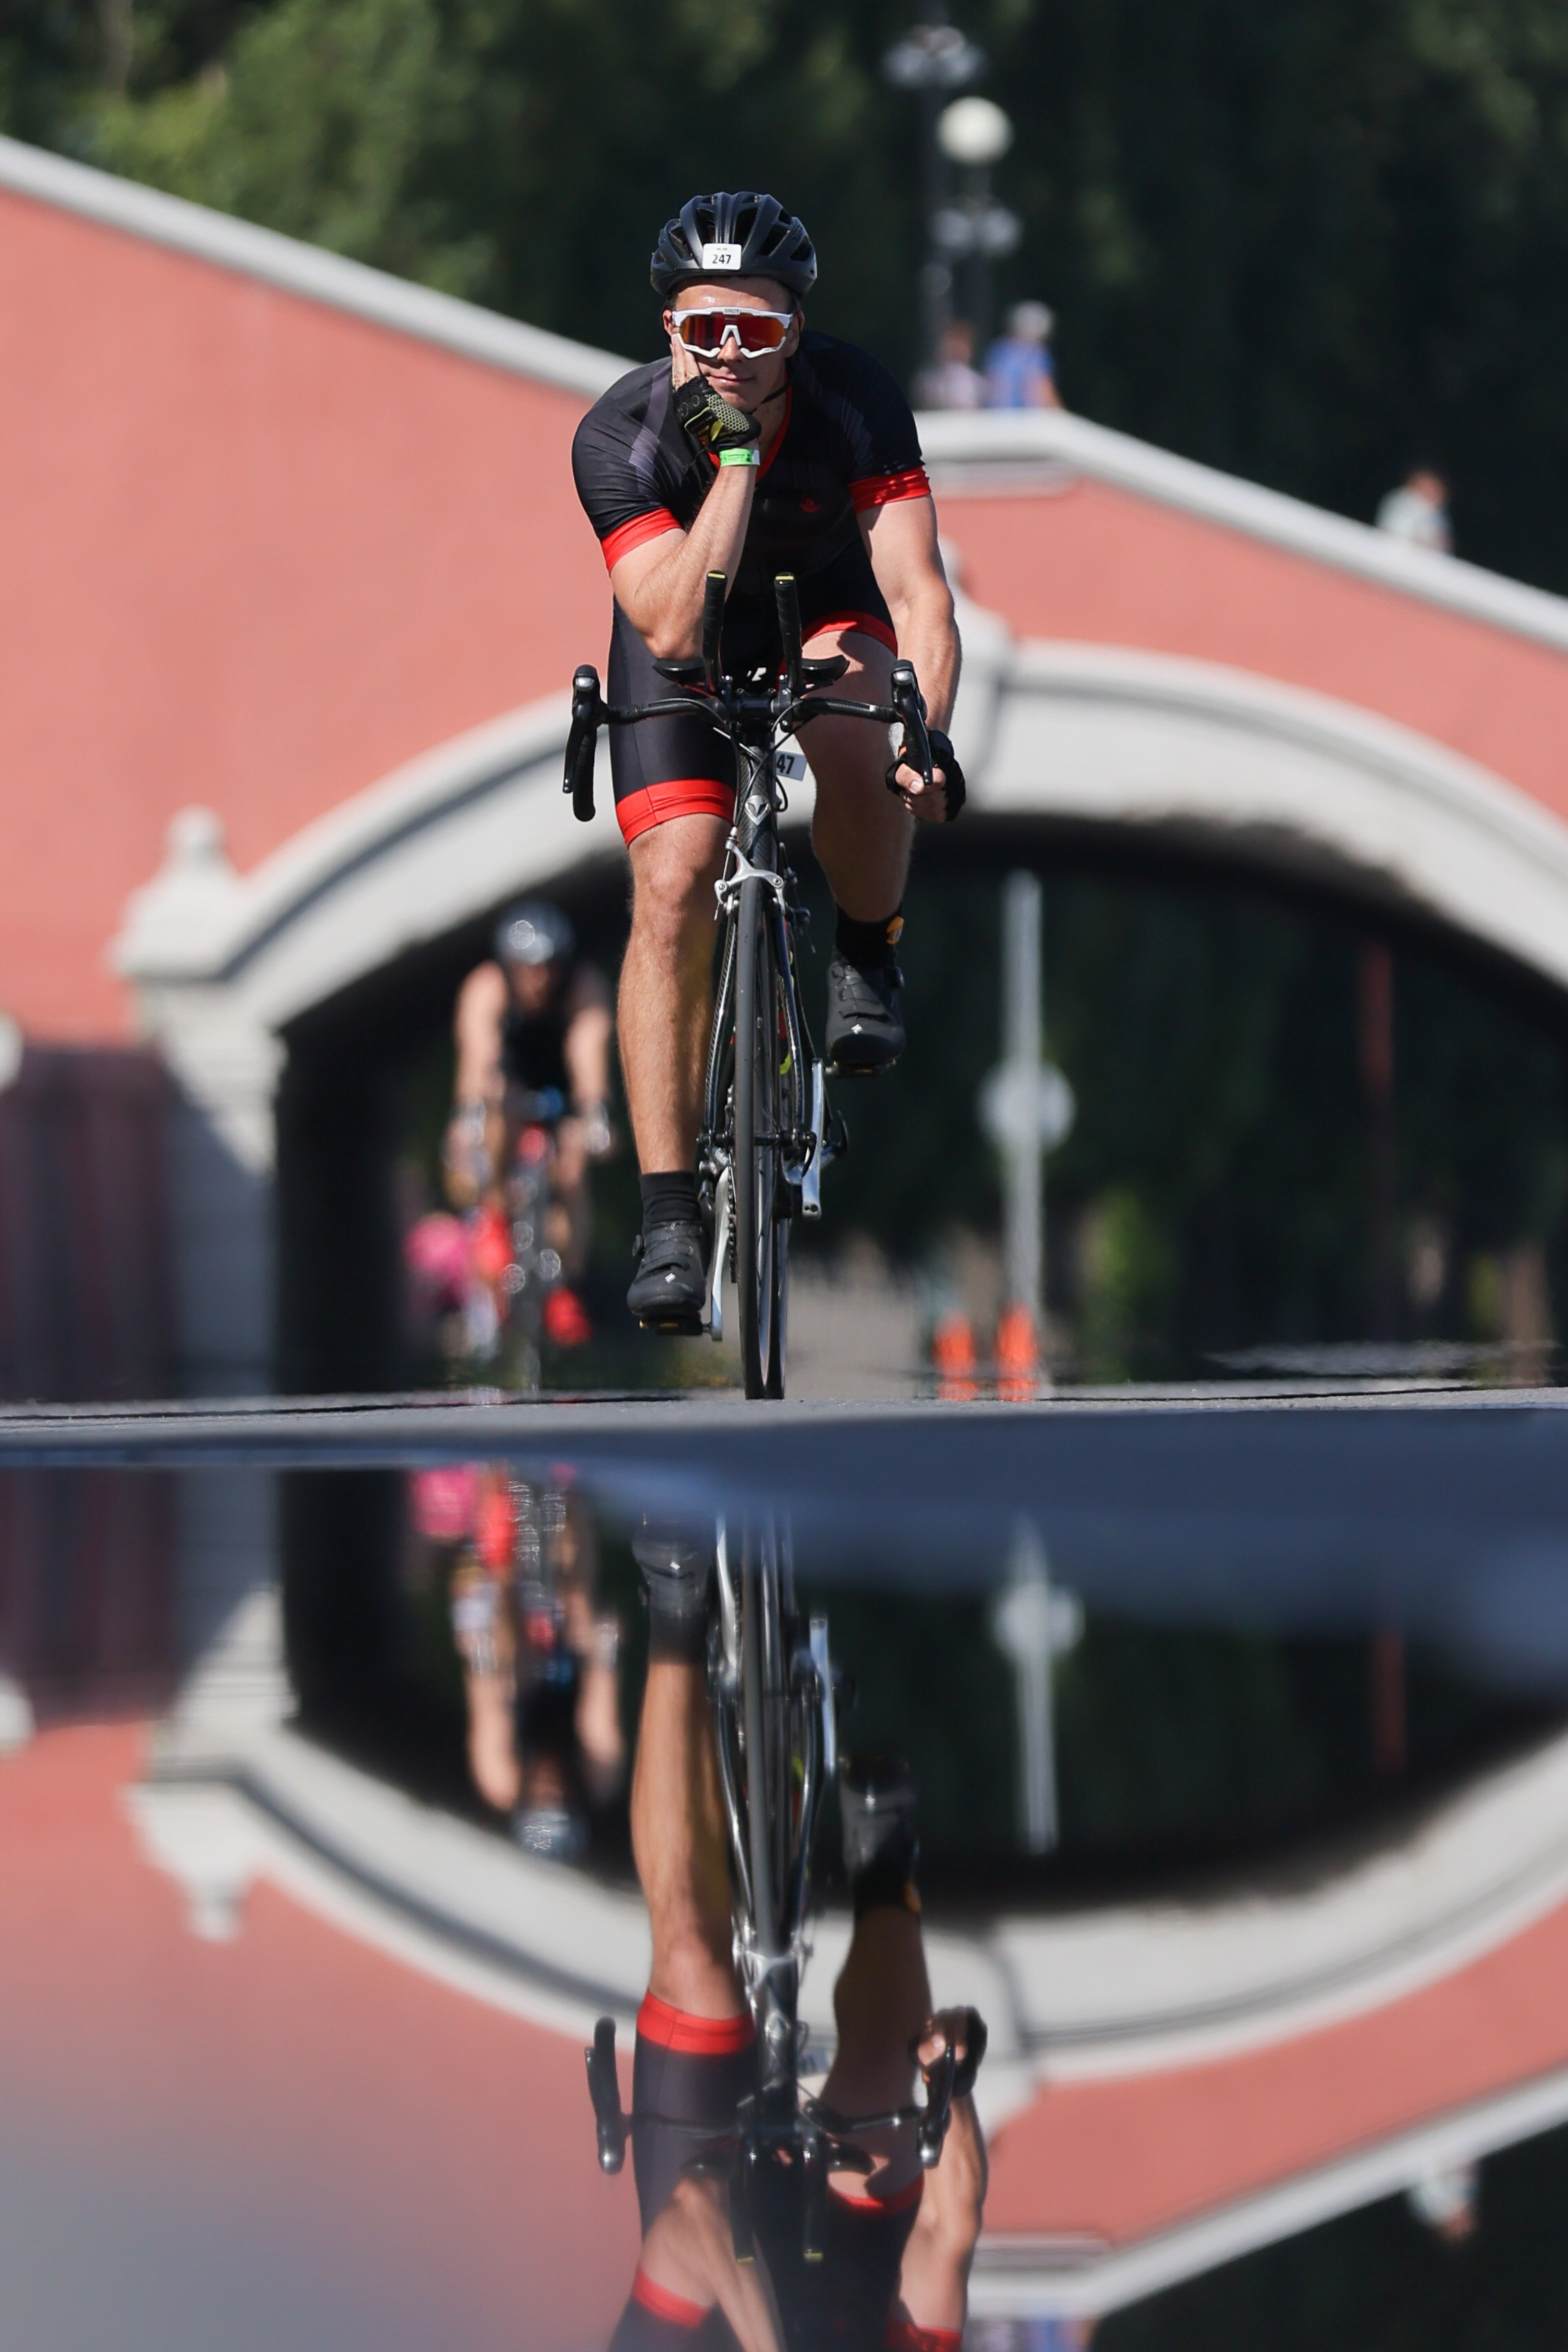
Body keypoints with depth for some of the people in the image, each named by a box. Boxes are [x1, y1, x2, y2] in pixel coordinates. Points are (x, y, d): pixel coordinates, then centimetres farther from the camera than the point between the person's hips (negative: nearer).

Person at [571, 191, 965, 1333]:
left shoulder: (857, 401, -27)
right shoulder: (620, 435, -28)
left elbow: (916, 591, -31)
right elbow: (674, 629, -38)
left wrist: (928, 733, -48)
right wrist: (738, 458, -42)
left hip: (827, 614, 0)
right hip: (688, 648, 0)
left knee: (846, 710, -37)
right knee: (672, 887, -18)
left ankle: (869, 956, -8)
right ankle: (670, 1217, -14)